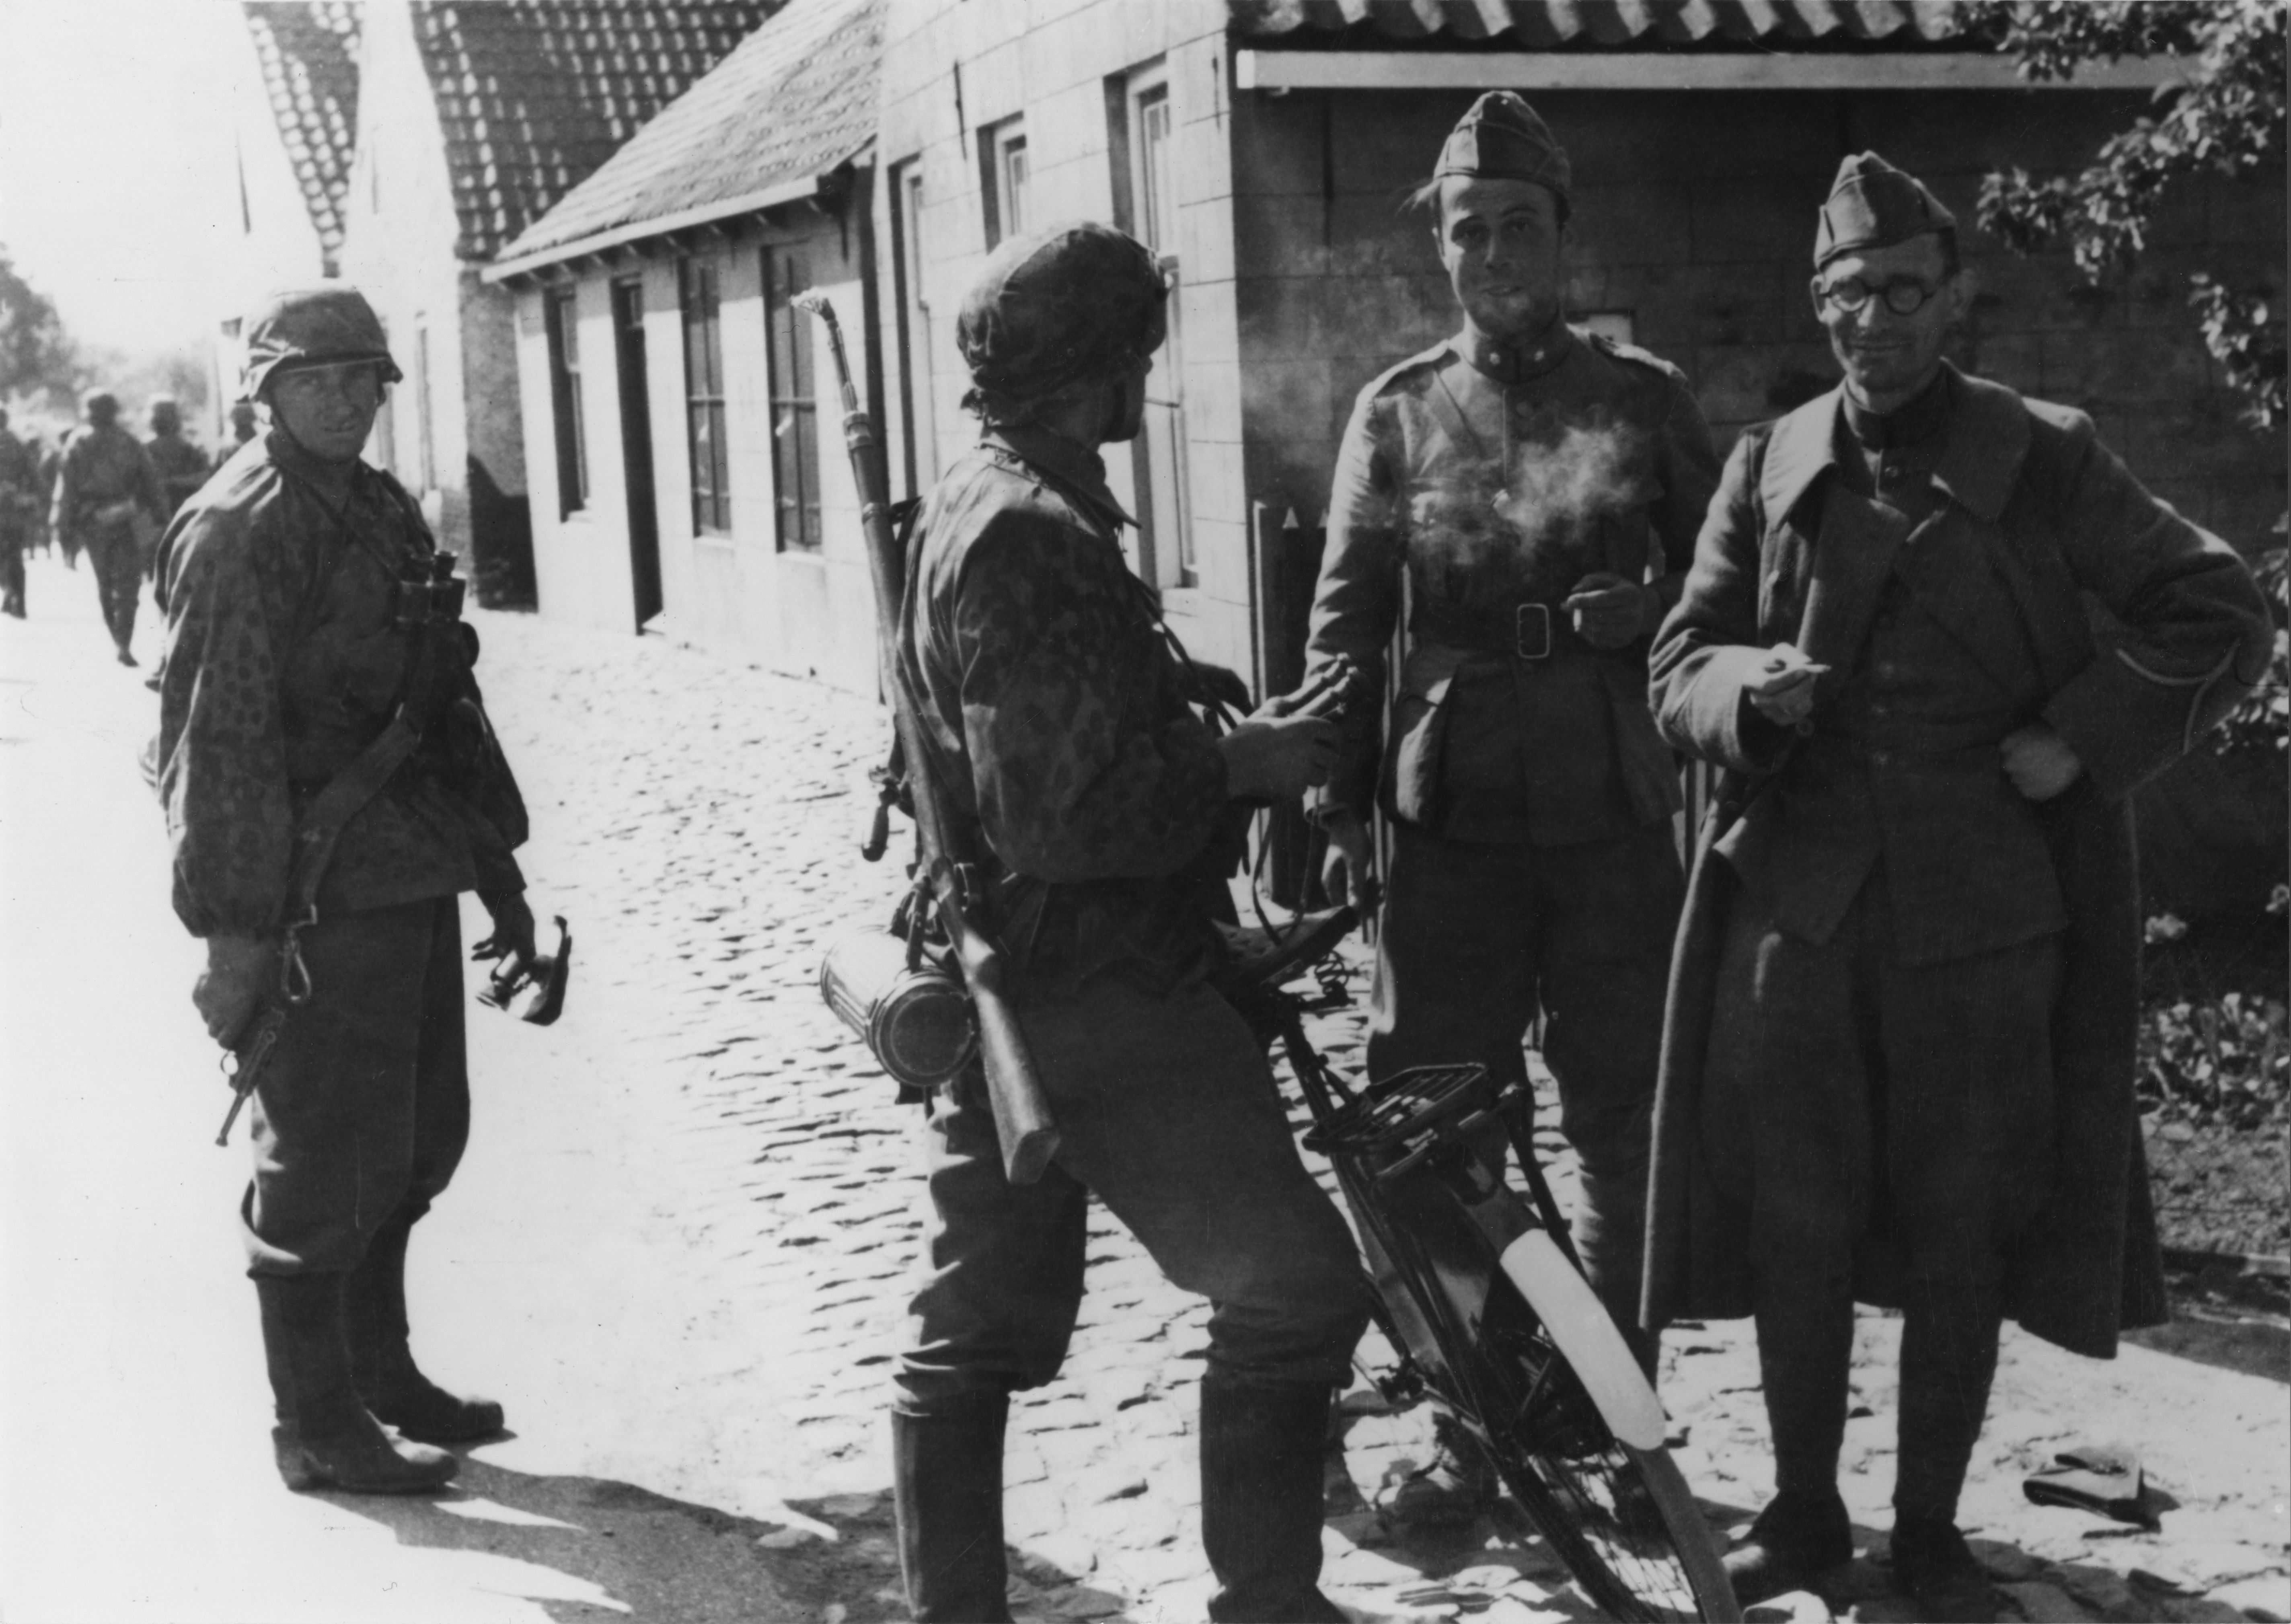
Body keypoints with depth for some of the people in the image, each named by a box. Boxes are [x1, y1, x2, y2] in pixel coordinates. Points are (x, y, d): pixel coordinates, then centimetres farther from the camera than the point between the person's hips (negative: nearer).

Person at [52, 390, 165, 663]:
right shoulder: (130, 443, 0)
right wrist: (160, 517, 6)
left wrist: (65, 530, -1)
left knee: (104, 583, 19)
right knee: (127, 584, 0)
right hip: (126, 521, -1)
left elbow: (66, 487, -3)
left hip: (91, 523, 1)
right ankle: (124, 645, -12)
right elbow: (151, 482, 0)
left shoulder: (77, 444, -1)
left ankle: (117, 638, 24)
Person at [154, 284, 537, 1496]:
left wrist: (495, 865, 20)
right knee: (327, 1160, -1)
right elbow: (217, 740, -18)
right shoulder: (238, 531, -12)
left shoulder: (385, 513, 16)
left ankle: (377, 1371, 33)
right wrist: (235, 929, -21)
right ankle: (318, 1429, 12)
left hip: (410, 883, 9)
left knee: (418, 1138, 17)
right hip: (320, 898, -9)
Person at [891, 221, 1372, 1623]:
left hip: (1009, 993, 11)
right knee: (1294, 1285, -4)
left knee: (976, 1334, 15)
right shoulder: (1035, 537, -19)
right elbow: (1061, 815, -25)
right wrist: (1240, 766, -13)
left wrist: (1215, 740, 11)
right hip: (1102, 996, -11)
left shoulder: (971, 510, 14)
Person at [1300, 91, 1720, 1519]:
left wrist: (1648, 610, -10)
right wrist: (1342, 807, -1)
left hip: (1615, 815, 0)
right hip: (1451, 813, 1)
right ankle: (1467, 1424, 15)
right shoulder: (1397, 413, 6)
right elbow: (1347, 619, 5)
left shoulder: (1645, 397, 5)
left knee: (1624, 1126, 7)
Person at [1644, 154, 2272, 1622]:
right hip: (1796, 897, 2)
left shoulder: (2044, 460, 0)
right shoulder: (1771, 468, 6)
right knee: (1794, 1223, 6)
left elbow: (2222, 617, -1)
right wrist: (1746, 686, -14)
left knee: (1960, 1236, 7)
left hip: (1983, 908, -1)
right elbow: (1677, 665, 8)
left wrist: (2080, 741, -9)